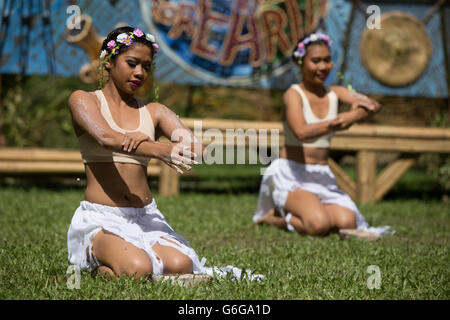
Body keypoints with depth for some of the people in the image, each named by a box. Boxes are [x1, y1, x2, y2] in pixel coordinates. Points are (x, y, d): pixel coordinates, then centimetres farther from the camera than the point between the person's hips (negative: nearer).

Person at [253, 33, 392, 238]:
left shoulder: (336, 93, 7)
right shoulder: (294, 94, -9)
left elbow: (375, 106, -9)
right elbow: (302, 132, -29)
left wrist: (357, 114, -32)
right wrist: (336, 124, -37)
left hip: (322, 177, 6)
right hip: (291, 174, -6)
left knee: (346, 222, -17)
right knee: (318, 225, -28)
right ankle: (273, 216, 2)